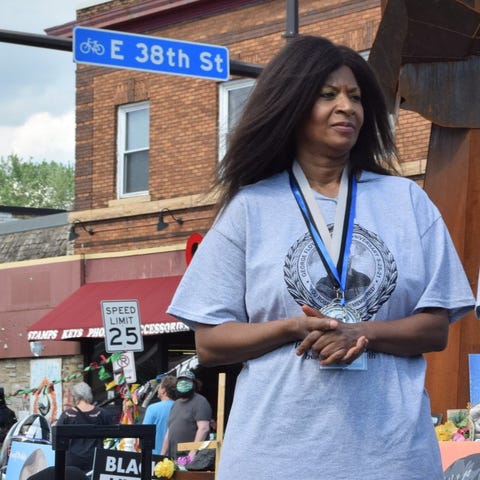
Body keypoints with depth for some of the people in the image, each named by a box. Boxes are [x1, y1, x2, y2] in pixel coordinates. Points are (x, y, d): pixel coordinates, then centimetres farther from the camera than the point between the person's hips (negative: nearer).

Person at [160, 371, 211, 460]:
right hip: (173, 457, 8)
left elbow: (204, 428, -15)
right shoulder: (176, 404, 23)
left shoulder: (199, 402, -3)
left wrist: (193, 452, -22)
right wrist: (163, 454, 20)